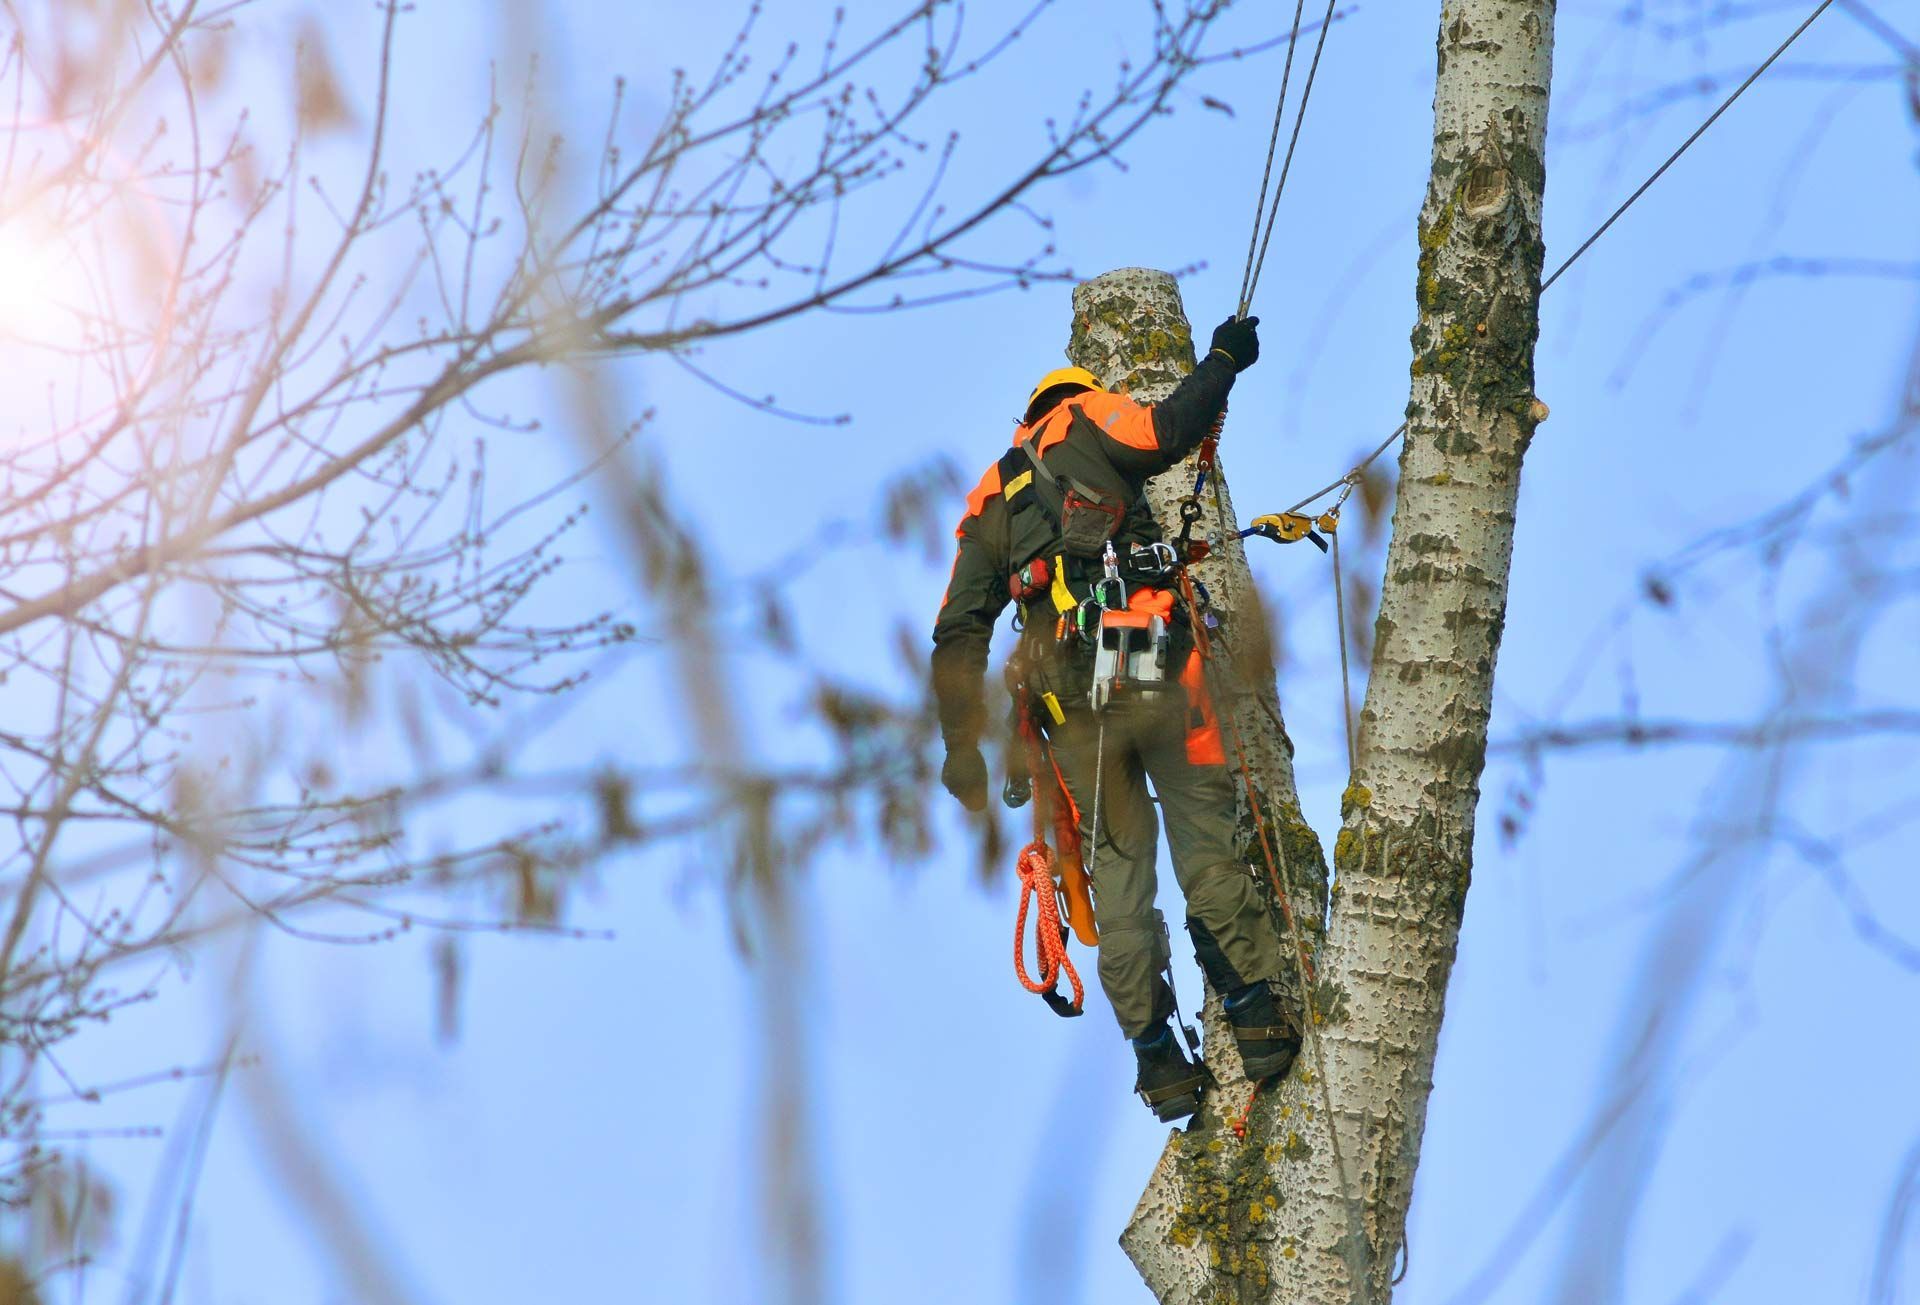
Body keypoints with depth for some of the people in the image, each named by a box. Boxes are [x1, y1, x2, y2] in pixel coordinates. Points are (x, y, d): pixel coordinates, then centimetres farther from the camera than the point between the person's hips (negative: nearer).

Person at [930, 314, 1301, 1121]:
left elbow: (958, 634, 16)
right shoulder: (1086, 420, 12)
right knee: (1206, 842, 2)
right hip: (1155, 673, -4)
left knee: (1117, 871, 8)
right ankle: (1255, 1015, -3)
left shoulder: (989, 504, 24)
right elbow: (1168, 430, -9)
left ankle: (1157, 1056, 4)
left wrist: (962, 746, 14)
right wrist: (1223, 361, 7)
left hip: (1069, 702, 4)